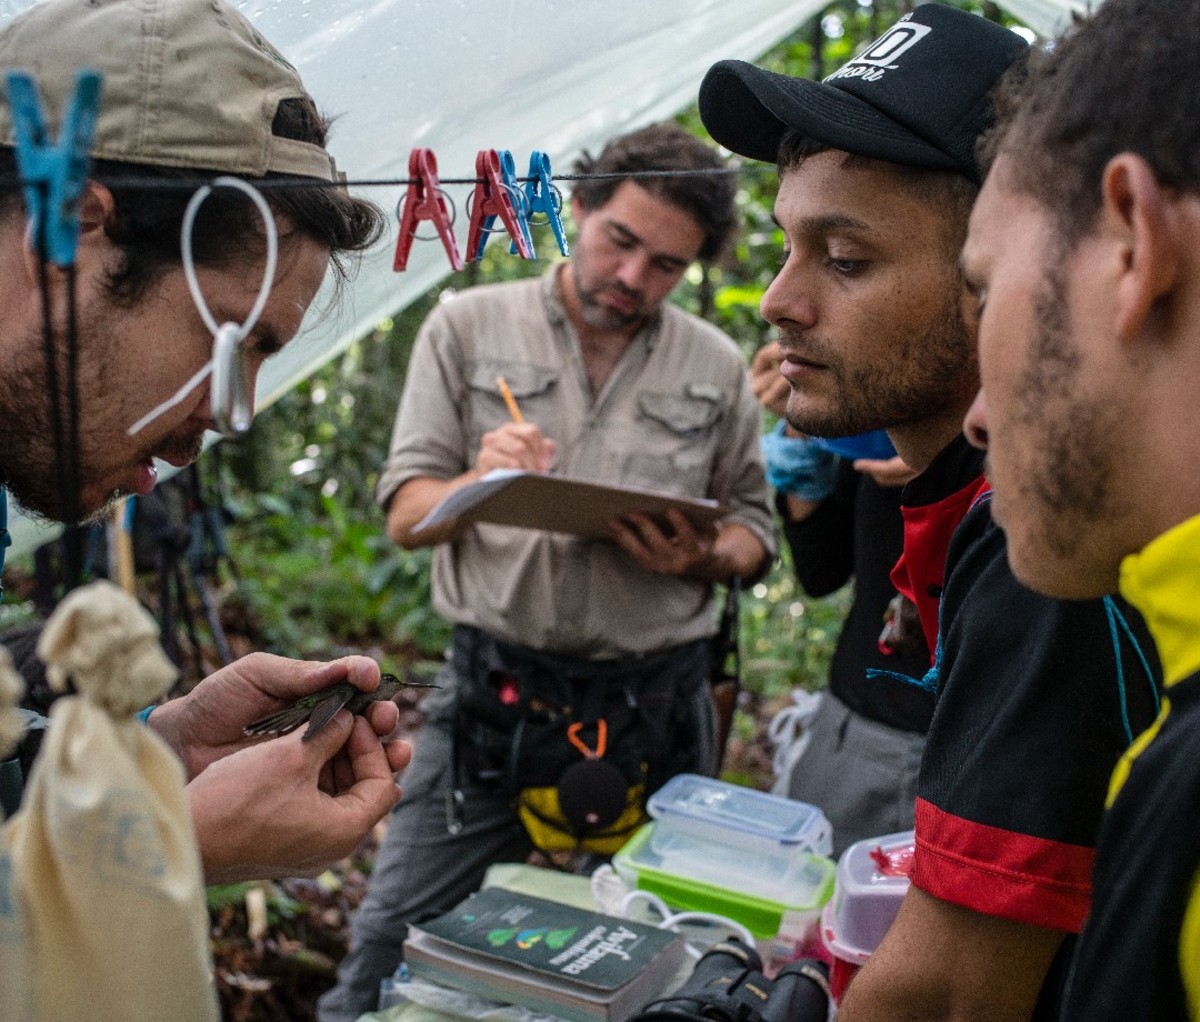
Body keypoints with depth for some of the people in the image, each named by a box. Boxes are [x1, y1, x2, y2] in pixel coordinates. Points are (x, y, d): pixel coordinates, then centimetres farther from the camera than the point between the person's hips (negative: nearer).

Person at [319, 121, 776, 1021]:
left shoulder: (718, 367, 6)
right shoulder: (468, 326, 3)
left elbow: (754, 532, 13)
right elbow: (405, 515, 2)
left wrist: (701, 557, -10)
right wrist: (478, 483, -20)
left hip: (654, 703, 1)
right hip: (494, 688, -1)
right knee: (389, 950, 1)